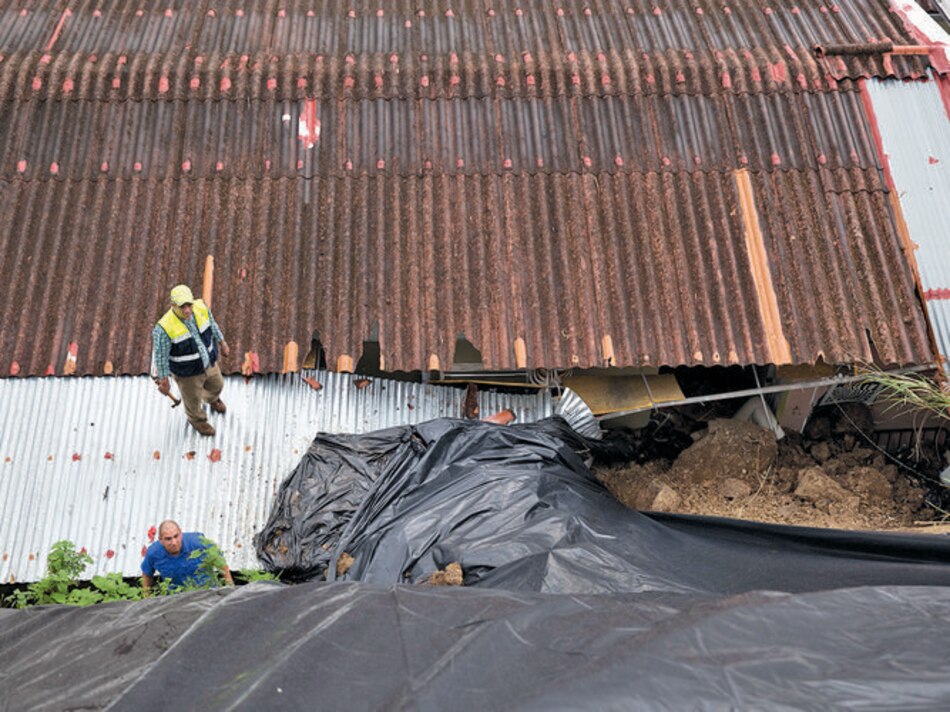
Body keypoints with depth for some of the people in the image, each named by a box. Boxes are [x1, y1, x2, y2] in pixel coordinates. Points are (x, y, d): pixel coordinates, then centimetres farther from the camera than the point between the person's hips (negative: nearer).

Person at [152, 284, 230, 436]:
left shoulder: (201, 307, -23)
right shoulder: (164, 328, -36)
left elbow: (212, 325, -1)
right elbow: (160, 356, -22)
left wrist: (222, 343, 11)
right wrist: (163, 381, -11)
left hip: (209, 362, 5)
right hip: (187, 373, -4)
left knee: (216, 386, 32)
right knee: (193, 399, 25)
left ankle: (212, 398, 70)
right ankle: (197, 419, 59)